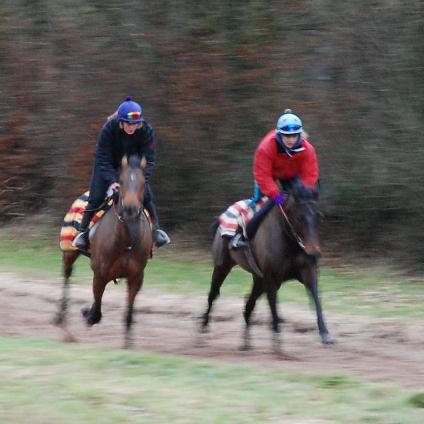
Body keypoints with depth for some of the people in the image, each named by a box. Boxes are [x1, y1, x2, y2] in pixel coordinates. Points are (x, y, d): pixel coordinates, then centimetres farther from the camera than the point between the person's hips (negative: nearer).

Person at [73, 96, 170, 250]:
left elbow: (148, 160, -23)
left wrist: (142, 180, -37)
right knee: (96, 197, -11)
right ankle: (83, 232, 5)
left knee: (146, 195, -10)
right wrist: (112, 181, -41)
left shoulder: (146, 131, -28)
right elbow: (103, 160, -29)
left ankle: (156, 230, 6)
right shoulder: (108, 129, -34)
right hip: (108, 165, -2)